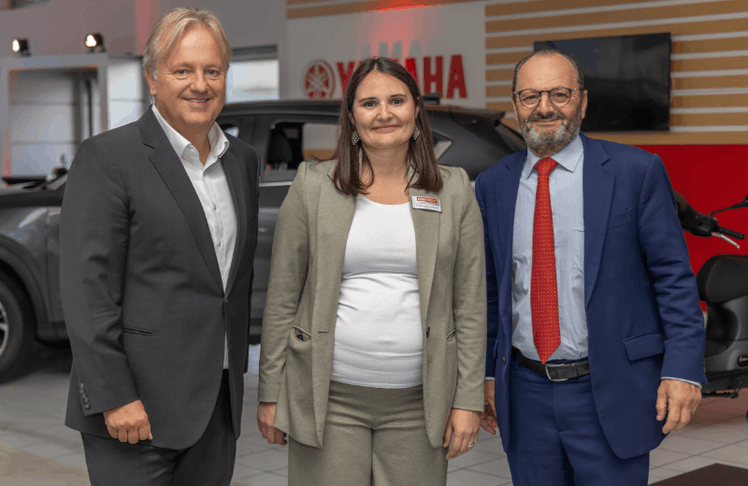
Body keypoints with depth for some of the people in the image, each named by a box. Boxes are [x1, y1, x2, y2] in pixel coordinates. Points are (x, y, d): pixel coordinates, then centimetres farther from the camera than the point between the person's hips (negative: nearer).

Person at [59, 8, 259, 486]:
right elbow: (87, 289, -14)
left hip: (219, 408, 6)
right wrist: (114, 397, -17)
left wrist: (237, 372, 16)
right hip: (138, 408, -6)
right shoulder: (108, 157, -9)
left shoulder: (243, 160, 12)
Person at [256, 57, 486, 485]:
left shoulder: (455, 190, 4)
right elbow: (281, 299, 4)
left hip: (418, 401, 1)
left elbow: (470, 304, 4)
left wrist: (468, 399, 0)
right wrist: (271, 393, 2)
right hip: (328, 396, -1)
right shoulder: (313, 187, 2)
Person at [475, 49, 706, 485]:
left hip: (610, 395, -3)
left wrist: (683, 368, -12)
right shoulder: (493, 186, 7)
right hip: (527, 394, 3)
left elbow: (674, 277, -4)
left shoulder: (635, 172, -4)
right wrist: (487, 373, 11)